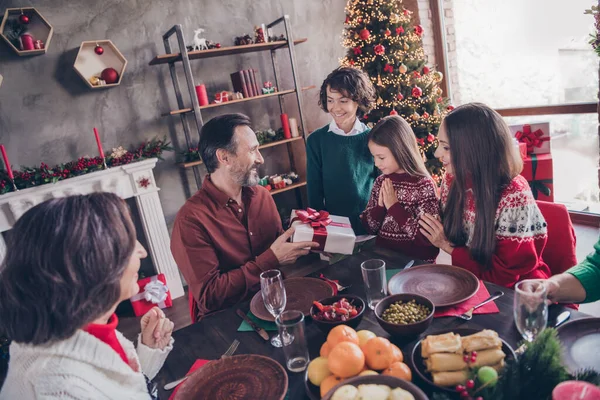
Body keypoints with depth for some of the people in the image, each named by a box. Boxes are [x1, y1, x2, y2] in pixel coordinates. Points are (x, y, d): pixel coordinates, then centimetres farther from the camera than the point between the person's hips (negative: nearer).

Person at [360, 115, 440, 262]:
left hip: (415, 262, -4)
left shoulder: (424, 186, -10)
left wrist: (394, 207, -16)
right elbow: (367, 228, 7)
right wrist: (380, 207, -10)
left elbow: (428, 238, -16)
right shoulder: (381, 181, 4)